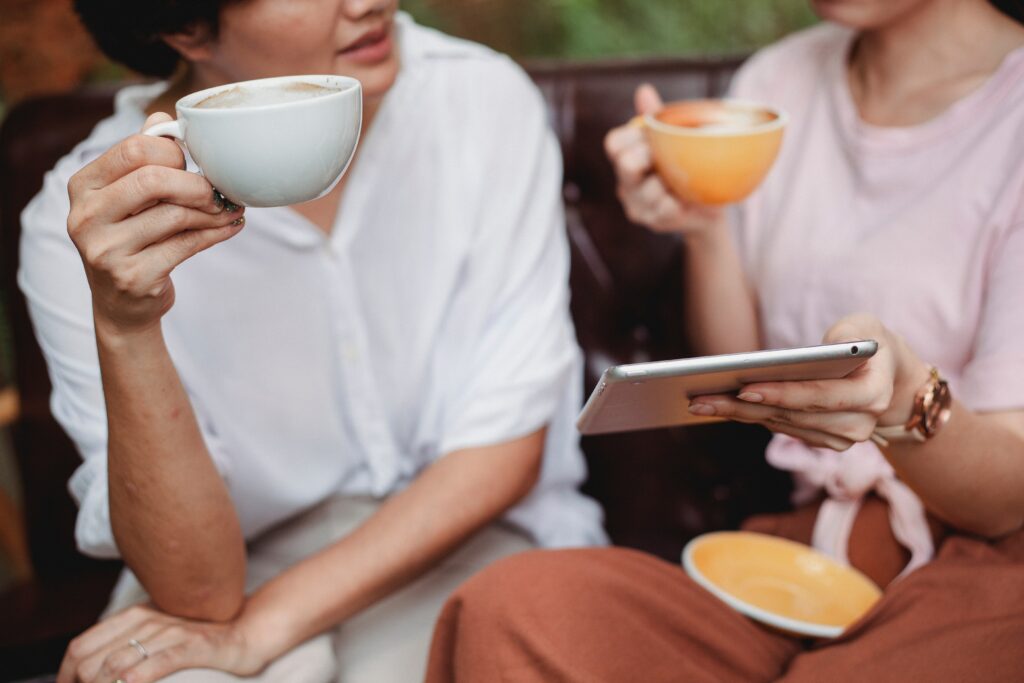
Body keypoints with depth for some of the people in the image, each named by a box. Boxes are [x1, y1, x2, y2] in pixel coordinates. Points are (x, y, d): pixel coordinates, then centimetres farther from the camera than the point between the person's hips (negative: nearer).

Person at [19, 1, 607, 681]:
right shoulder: (85, 224, -15)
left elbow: (504, 446, -11)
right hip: (247, 554, 0)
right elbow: (200, 589, -18)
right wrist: (123, 326, -34)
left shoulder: (484, 100, -13)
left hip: (460, 537, 1)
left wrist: (265, 624, -18)